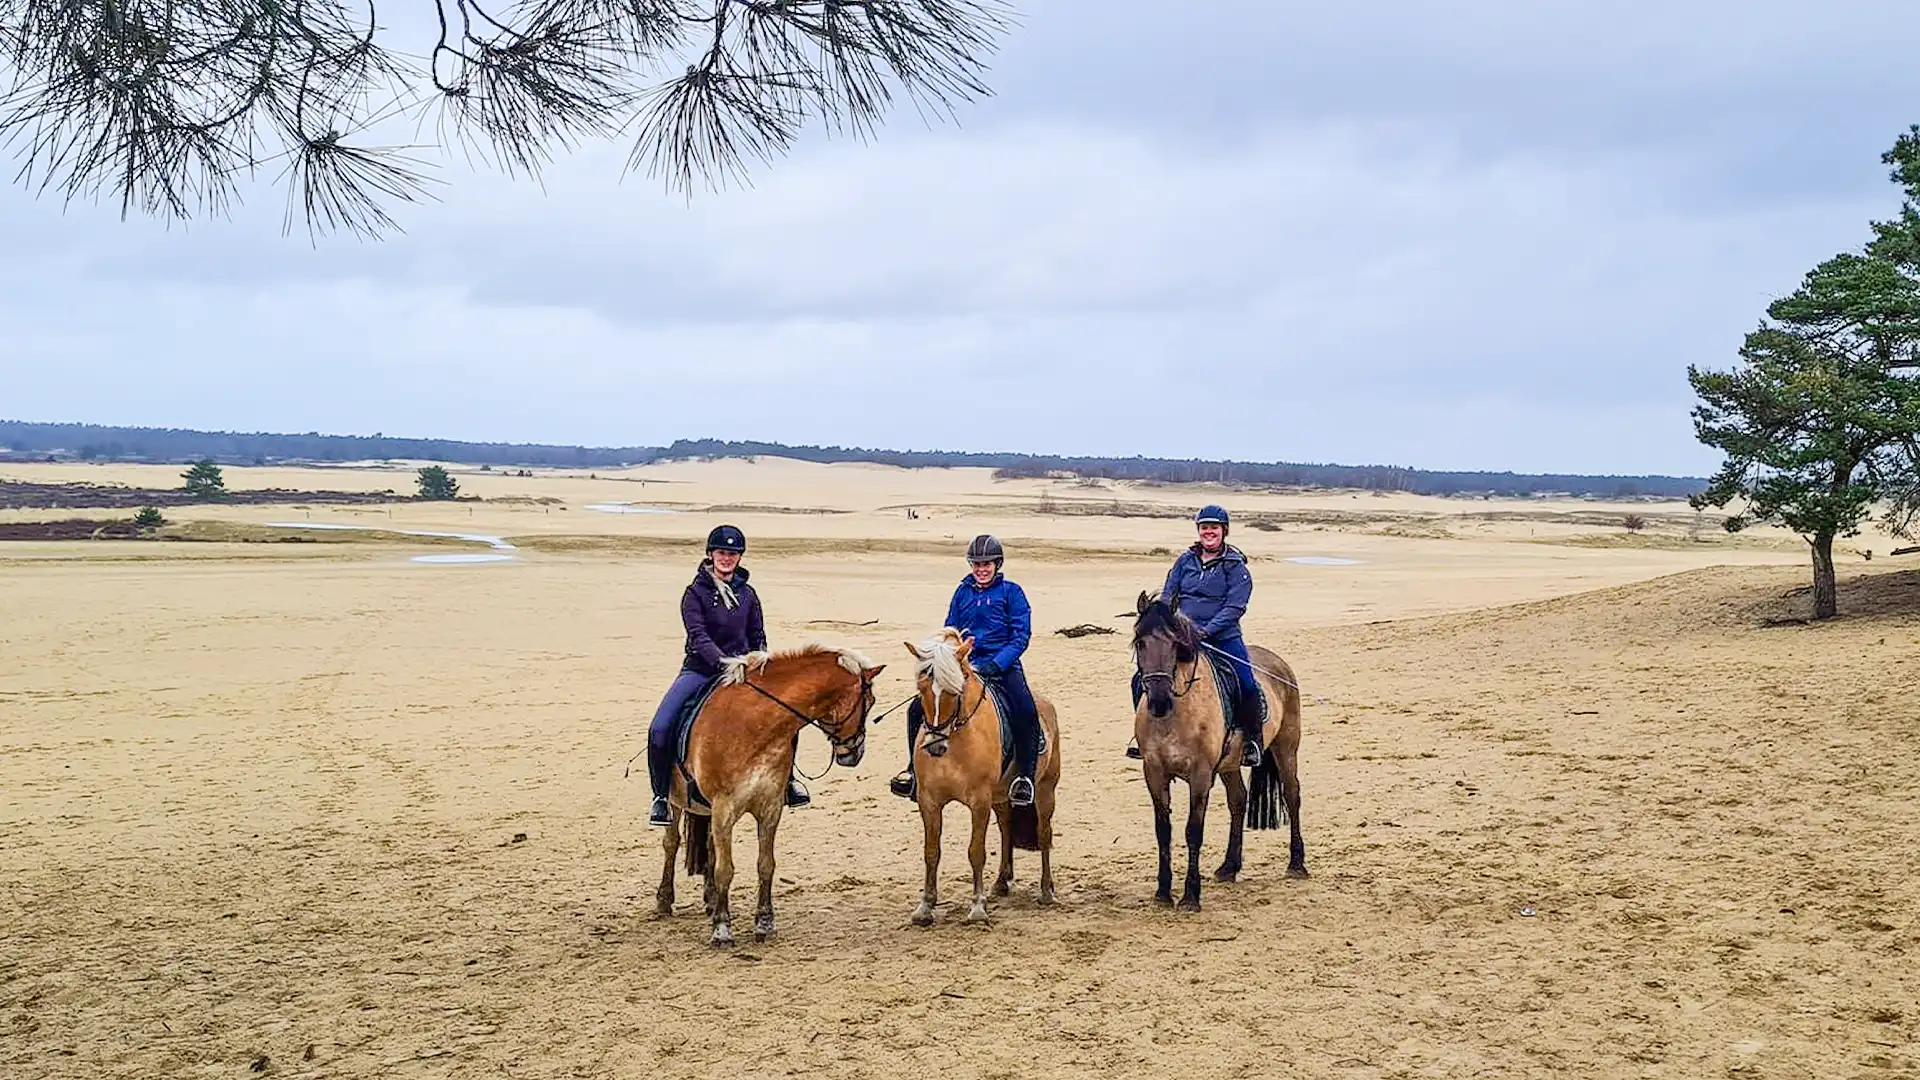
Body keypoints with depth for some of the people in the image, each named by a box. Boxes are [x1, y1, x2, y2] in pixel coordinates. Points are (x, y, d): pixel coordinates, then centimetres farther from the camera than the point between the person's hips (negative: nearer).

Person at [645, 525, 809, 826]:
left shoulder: (748, 594, 7)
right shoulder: (695, 593, -5)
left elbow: (758, 637, 13)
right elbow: (698, 636, -17)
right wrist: (724, 663, -31)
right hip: (699, 670, -3)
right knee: (659, 730, -21)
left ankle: (786, 776, 13)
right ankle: (661, 795, -1)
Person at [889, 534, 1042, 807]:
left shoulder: (1011, 592, 1)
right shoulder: (963, 593, 13)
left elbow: (1021, 636, -5)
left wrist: (993, 666, -18)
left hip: (1003, 666, -4)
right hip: (965, 666, 4)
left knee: (1026, 712, -32)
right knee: (918, 708, -9)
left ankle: (1024, 776, -19)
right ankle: (915, 769, 8)